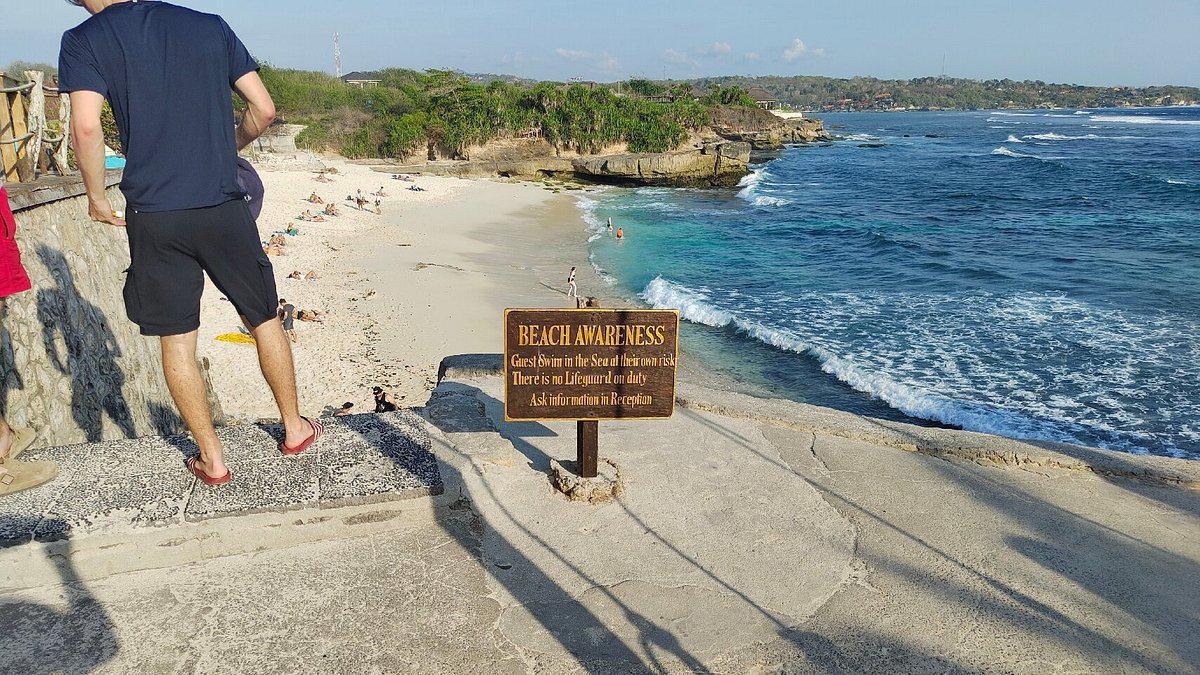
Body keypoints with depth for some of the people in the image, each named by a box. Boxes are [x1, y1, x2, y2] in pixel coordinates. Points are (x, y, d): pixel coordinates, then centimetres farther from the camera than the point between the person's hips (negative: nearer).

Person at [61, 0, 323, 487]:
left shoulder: (83, 41, 1)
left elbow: (86, 128, -13)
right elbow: (264, 109, 4)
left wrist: (96, 198, 1)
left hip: (153, 216, -1)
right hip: (224, 208, 2)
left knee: (176, 341, 10)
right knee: (264, 319, 16)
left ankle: (212, 459, 19)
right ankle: (295, 429, 28)